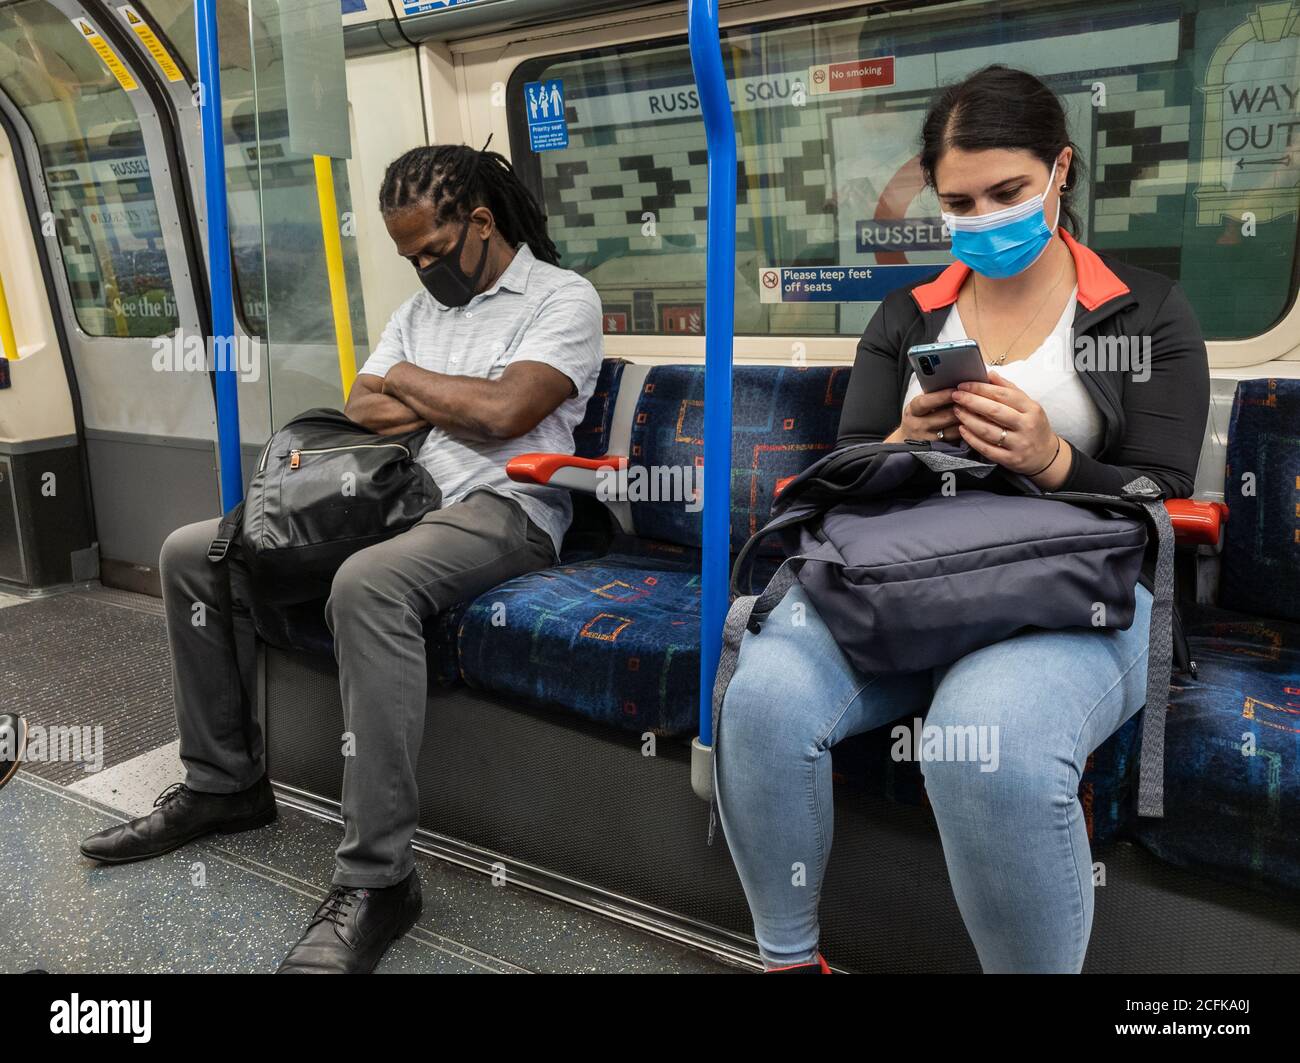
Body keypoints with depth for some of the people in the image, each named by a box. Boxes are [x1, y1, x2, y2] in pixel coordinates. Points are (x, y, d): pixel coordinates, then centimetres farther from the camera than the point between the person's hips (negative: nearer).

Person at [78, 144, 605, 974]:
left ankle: (377, 879, -33)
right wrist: (460, 404, -3)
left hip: (501, 508, -8)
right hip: (399, 496, 8)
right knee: (192, 553, 1)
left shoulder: (564, 298, -2)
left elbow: (505, 411, -18)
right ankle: (223, 783, 11)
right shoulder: (422, 304, 22)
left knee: (368, 585, -41)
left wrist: (411, 381, -1)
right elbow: (362, 407, 12)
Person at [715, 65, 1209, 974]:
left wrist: (1050, 460, -17)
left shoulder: (1148, 312, 9)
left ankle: (1035, 964, -9)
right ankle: (790, 958, -5)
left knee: (993, 744, -37)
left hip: (1074, 591, -2)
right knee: (764, 699, -27)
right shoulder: (908, 316, 17)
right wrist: (904, 444, -9)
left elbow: (1160, 500, 2)